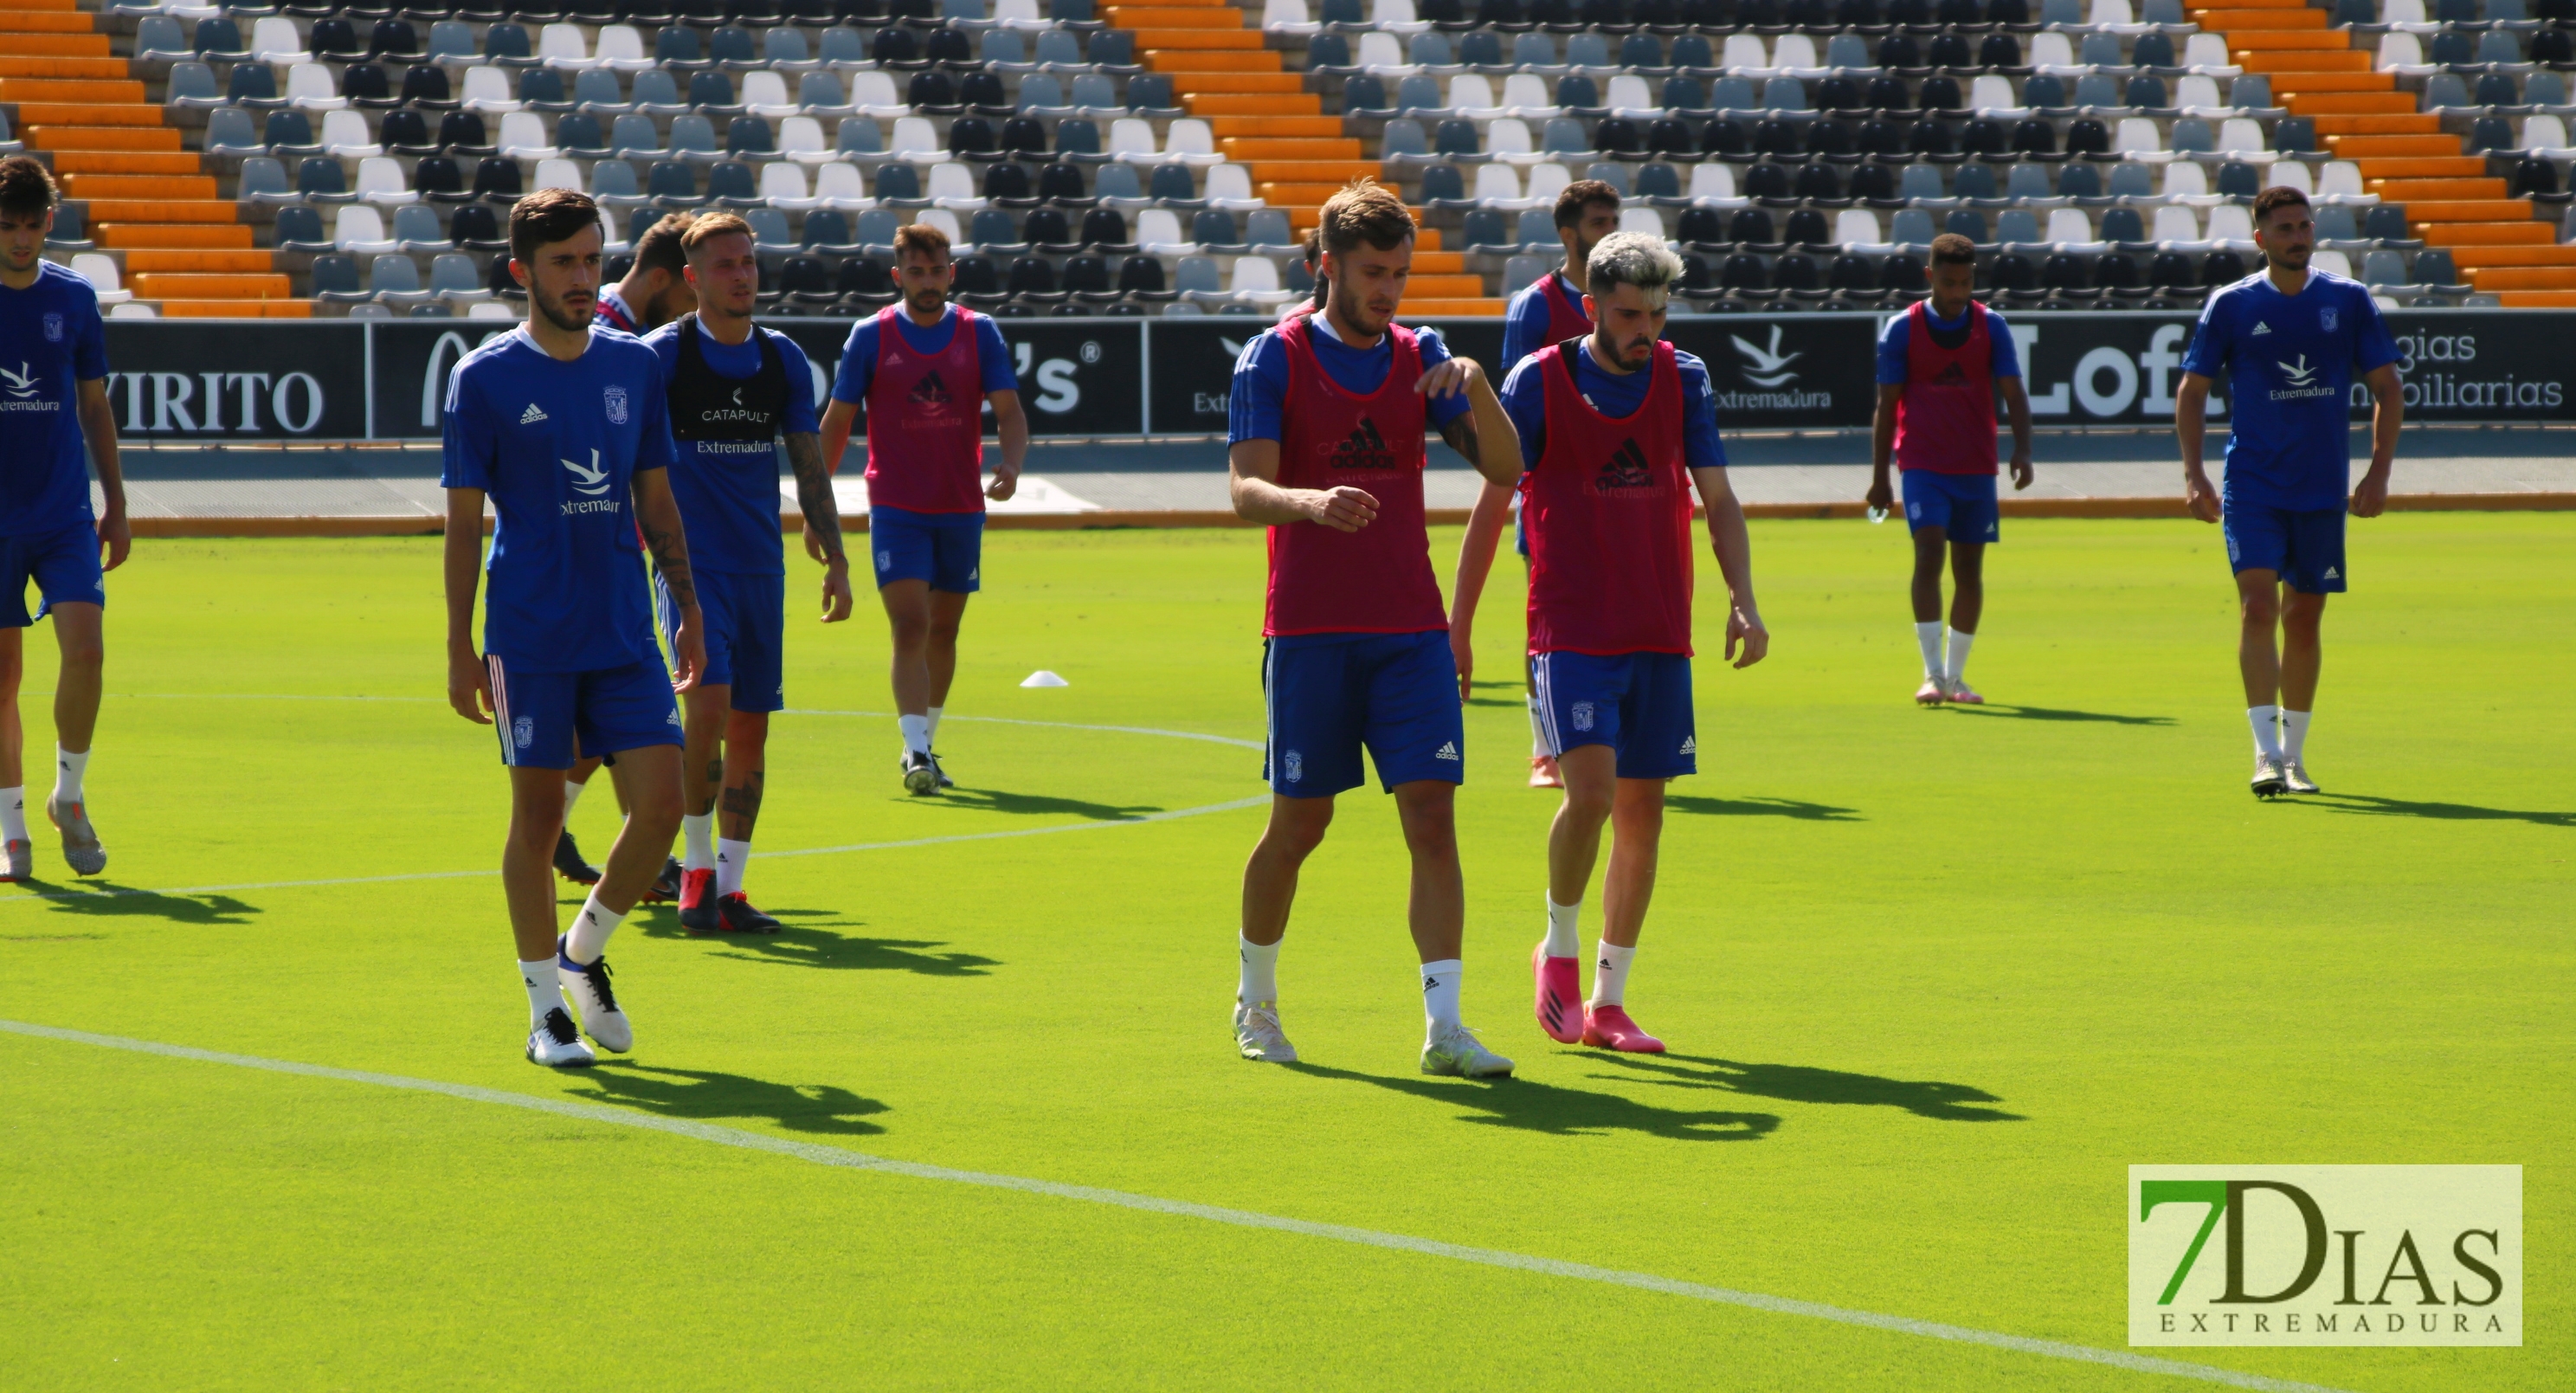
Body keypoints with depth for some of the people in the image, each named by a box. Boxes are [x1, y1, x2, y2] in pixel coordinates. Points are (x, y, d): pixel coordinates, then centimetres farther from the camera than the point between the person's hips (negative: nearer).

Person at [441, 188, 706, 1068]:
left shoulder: (634, 367, 9)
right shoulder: (485, 379, -3)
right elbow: (463, 522, -2)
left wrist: (688, 611, 13)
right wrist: (460, 650, -4)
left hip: (627, 635, 4)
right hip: (528, 640, -4)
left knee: (660, 803, -4)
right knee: (538, 815, 0)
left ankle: (583, 953, 19)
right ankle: (547, 1009, 11)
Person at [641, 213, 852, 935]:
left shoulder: (783, 358, 10)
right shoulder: (662, 353, -4)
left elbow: (810, 463, 14)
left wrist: (835, 557, 8)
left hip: (762, 565, 5)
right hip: (690, 562, -5)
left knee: (750, 726, 4)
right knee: (709, 701, -19)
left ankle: (729, 885, 12)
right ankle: (696, 868, -5)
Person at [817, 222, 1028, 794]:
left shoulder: (979, 333, 3)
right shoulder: (871, 335, 0)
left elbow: (1009, 410, -1)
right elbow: (835, 423, 4)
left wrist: (1009, 465, -22)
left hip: (961, 509, 3)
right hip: (895, 507, -3)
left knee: (943, 633, 12)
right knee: (910, 628, -15)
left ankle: (924, 746, 28)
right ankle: (916, 753, -21)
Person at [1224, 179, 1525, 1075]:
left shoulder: (1419, 358, 9)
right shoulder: (1273, 360, -1)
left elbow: (1503, 467, 3)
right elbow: (1246, 490, -11)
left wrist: (1476, 389, -16)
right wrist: (1312, 504, -32)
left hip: (1411, 630, 3)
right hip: (1310, 631, -3)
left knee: (1432, 815, -8)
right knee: (1300, 824, 4)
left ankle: (1443, 1027, -11)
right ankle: (1256, 1002, 25)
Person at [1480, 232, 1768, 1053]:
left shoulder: (1682, 379, 6)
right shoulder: (1538, 382, -4)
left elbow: (1718, 500, 8)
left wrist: (1743, 600, -5)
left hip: (1659, 637, 4)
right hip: (1571, 633, -4)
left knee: (1642, 811, 4)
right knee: (1592, 791, -19)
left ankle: (1607, 1001, 13)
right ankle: (1559, 949, 5)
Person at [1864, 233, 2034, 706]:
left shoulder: (1991, 327, 4)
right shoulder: (1902, 329, 0)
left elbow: (2013, 393, 0)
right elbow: (1887, 405, 2)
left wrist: (2022, 450, -16)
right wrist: (1879, 477, 1)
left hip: (1976, 467, 3)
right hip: (1923, 466, -3)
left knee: (1970, 570, 5)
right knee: (1930, 554, -18)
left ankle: (1955, 676, 17)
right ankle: (1933, 674, -19)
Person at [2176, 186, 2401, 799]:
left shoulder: (2349, 301, 3)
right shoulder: (2231, 306, 0)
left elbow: (2386, 388, 7)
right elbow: (2192, 391, 5)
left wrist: (2379, 471, -2)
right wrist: (2194, 473, -6)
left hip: (2324, 488, 2)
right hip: (2251, 485, -2)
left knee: (2304, 617, 8)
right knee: (2259, 604, -16)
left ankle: (2294, 755, 20)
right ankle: (2266, 752, -20)